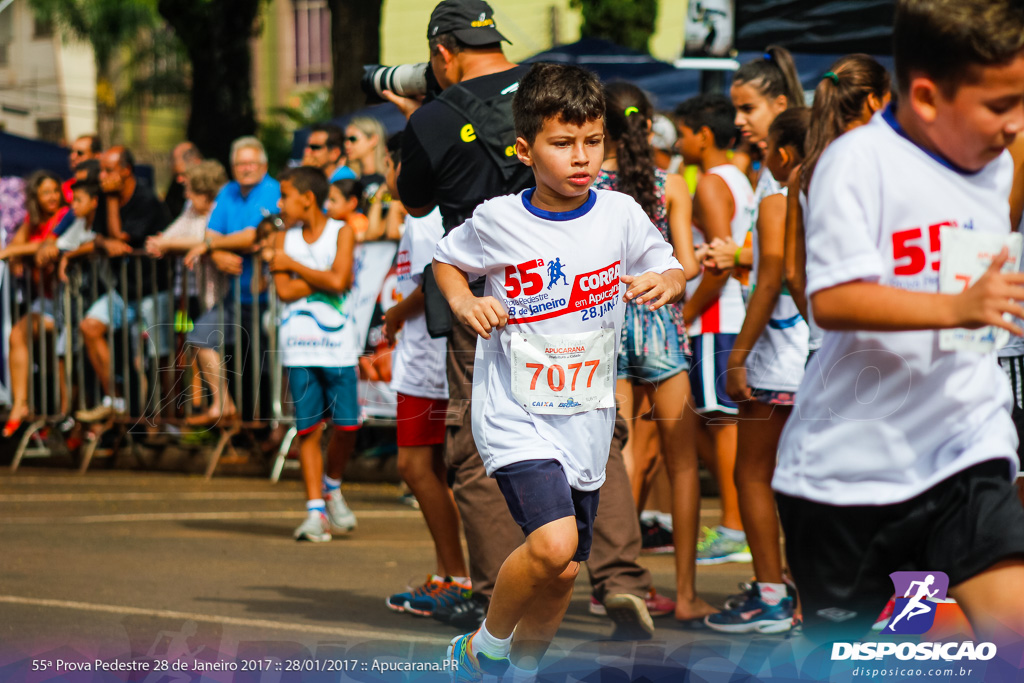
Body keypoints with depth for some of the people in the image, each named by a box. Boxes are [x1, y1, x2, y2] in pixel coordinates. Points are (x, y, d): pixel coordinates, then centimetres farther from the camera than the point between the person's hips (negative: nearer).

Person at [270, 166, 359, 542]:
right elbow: (284, 290, -3)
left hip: (338, 344, -2)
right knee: (308, 429, -2)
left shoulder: (341, 232, 1)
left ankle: (332, 486, 22)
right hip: (299, 347, 2)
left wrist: (294, 265, -4)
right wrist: (322, 278, -8)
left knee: (346, 426, -5)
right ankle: (315, 510, 2)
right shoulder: (284, 238, 9)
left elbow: (338, 281, -12)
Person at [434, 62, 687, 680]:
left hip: (586, 418, 4)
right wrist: (465, 303, -9)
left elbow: (671, 269, 11)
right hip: (516, 414, -4)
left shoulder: (620, 216, -3)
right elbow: (446, 260, 11)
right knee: (553, 543, -24)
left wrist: (669, 282, -12)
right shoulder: (498, 221, -8)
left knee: (563, 573, 11)